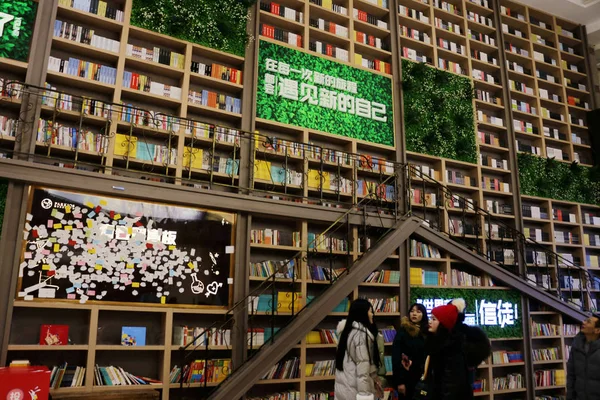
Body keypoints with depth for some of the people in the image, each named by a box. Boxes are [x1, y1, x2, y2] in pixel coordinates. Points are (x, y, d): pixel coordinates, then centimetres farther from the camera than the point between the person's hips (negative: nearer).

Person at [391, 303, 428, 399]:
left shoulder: (427, 332, 2)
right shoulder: (402, 331, -7)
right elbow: (396, 356, -11)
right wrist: (399, 381, -15)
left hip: (422, 377, 3)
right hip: (406, 377, -3)